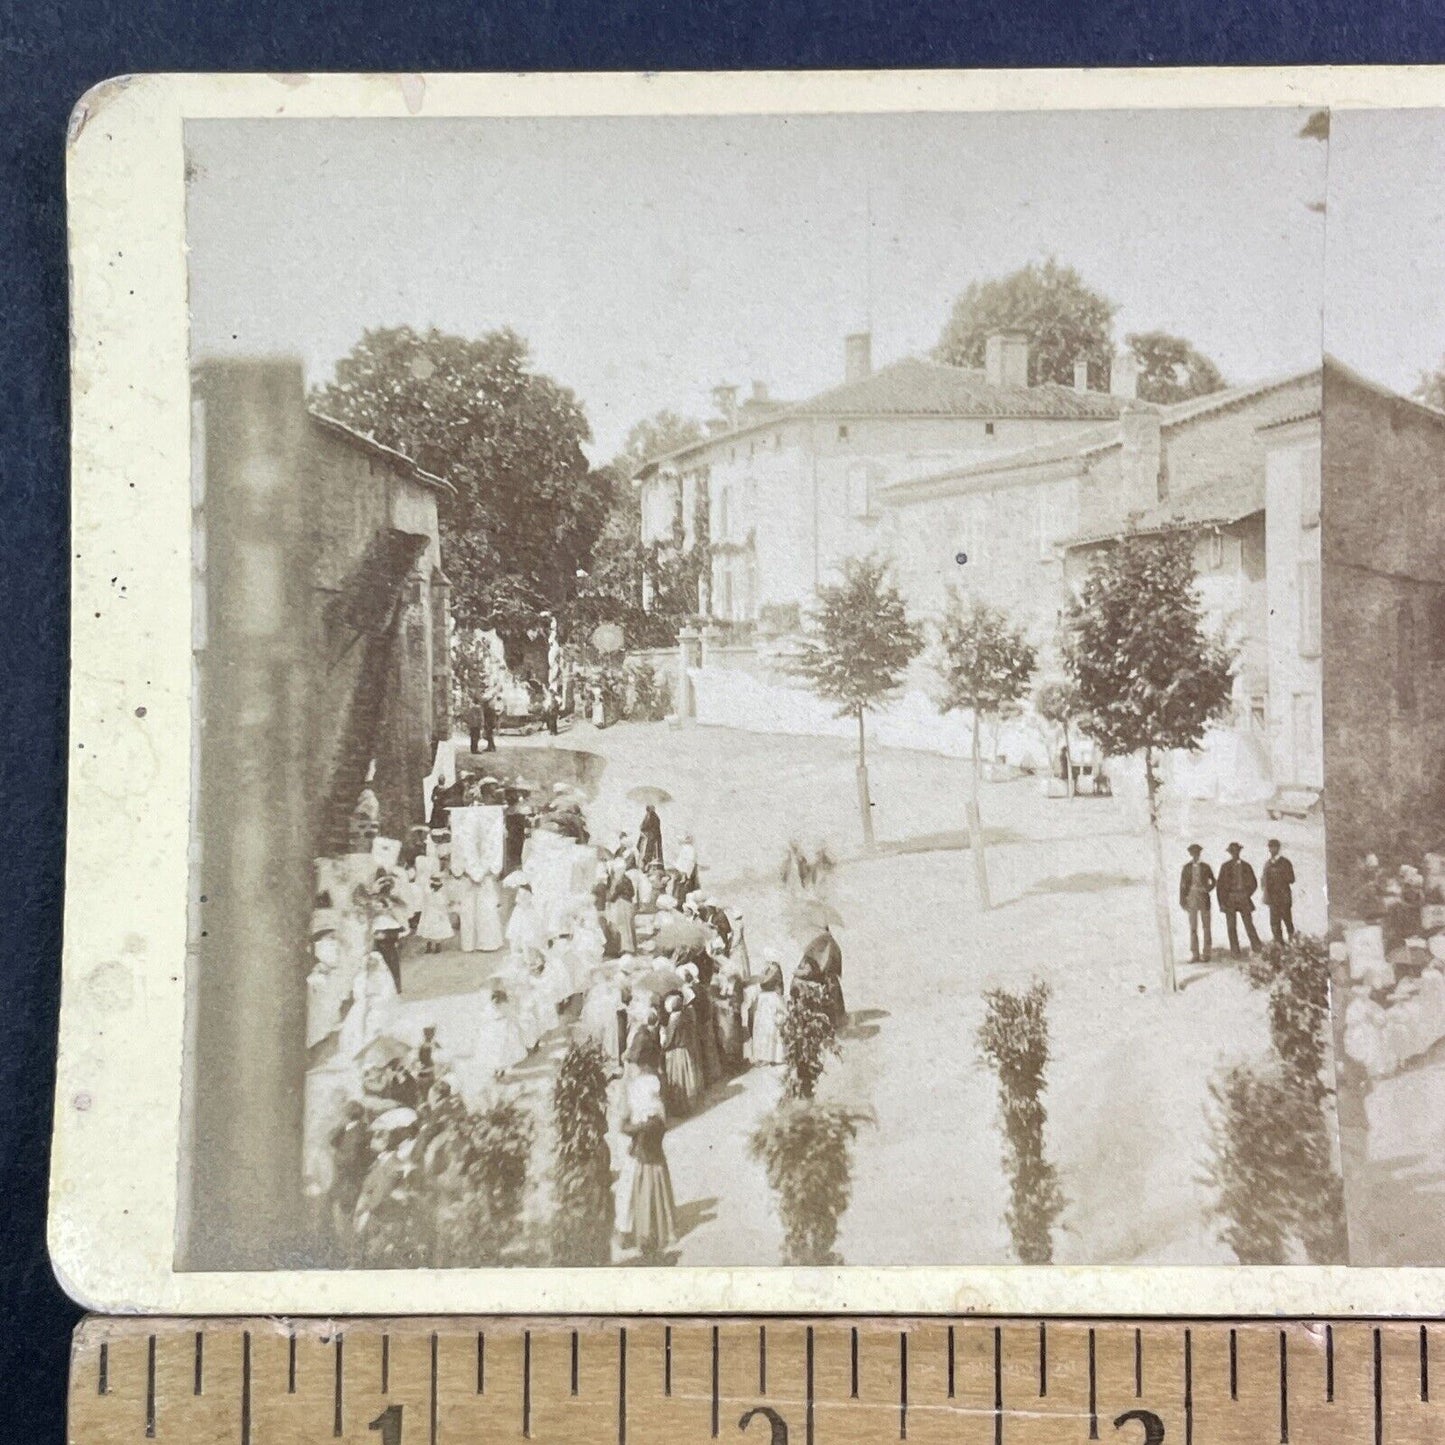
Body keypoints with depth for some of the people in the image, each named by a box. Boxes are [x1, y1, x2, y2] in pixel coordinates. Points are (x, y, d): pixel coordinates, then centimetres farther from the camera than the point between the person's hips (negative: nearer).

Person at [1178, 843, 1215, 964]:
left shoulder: (1205, 867, 6)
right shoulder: (1186, 868, 3)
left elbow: (1213, 882, 15)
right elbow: (1182, 885, 3)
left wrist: (1207, 889, -4)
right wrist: (1182, 901, -3)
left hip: (1204, 899, 1)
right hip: (1191, 899, -1)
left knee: (1206, 927, 1)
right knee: (1193, 928, -1)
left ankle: (1207, 954, 6)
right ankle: (1195, 955, 3)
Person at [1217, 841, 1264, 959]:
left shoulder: (1246, 866, 8)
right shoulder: (1225, 867, 4)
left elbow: (1254, 883, 16)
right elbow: (1220, 885, 2)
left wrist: (1247, 895, 5)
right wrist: (1222, 902, -4)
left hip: (1244, 899, 1)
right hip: (1229, 900, -1)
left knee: (1249, 924, -6)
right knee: (1231, 926, -1)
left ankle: (1257, 948, -4)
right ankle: (1235, 952, 2)